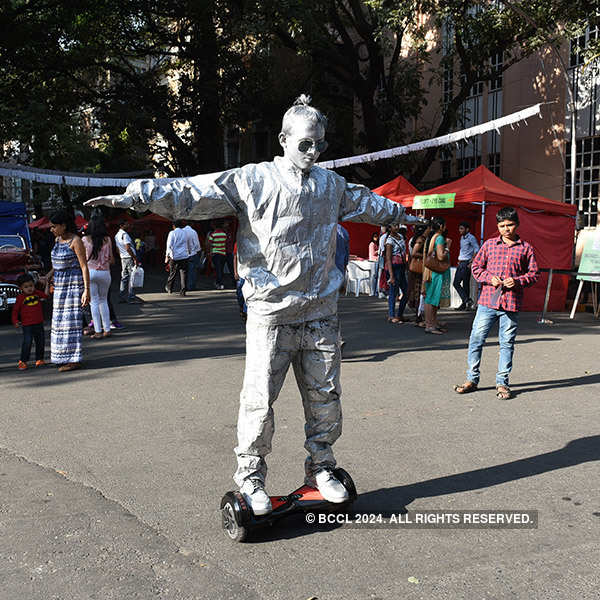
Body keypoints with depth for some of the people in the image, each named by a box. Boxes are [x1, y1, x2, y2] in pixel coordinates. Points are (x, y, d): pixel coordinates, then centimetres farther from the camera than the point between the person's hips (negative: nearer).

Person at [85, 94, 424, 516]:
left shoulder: (332, 184, 11)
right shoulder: (253, 181, -5)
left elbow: (367, 203, 32)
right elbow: (193, 193, -12)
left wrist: (400, 214, 45)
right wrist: (137, 196, -23)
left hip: (321, 314, 5)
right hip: (271, 312, -4)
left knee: (325, 396, 12)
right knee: (259, 401, -1)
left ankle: (321, 469, 30)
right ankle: (250, 478, 18)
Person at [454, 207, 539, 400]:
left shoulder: (525, 248, 6)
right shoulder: (489, 244, 8)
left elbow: (533, 273, 8)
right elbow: (476, 266, 12)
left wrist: (518, 281, -9)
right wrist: (489, 277, -6)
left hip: (511, 304, -1)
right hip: (487, 301, 1)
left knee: (507, 344, 5)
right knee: (476, 339, 2)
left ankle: (502, 383, 16)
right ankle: (472, 379, 14)